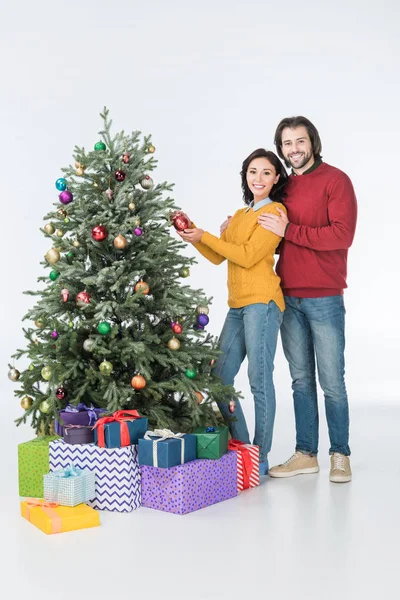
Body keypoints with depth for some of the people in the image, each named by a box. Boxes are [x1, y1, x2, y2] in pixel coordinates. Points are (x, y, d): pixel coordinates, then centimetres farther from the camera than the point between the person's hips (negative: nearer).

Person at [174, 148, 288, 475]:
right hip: (237, 305, 9)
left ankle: (260, 458, 2)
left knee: (259, 380, -6)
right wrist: (194, 235, 5)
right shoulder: (240, 215, 22)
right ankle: (241, 447, 21)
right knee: (219, 378, 9)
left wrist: (204, 236, -7)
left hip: (262, 301, -9)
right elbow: (218, 256, 18)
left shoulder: (275, 211, -3)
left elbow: (248, 256, -11)